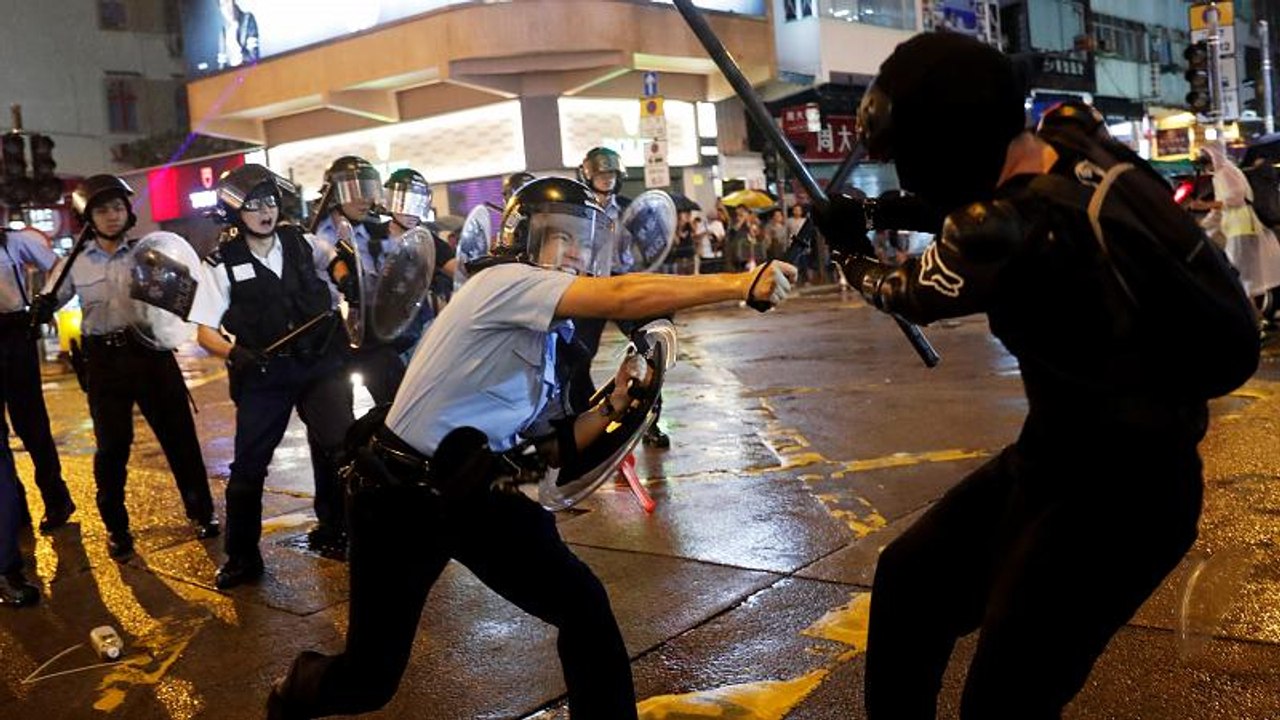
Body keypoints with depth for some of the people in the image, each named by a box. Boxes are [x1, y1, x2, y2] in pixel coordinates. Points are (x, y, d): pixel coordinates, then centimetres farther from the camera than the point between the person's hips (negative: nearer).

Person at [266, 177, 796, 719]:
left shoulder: (550, 337, 9)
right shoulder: (503, 283, -17)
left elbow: (553, 449, 12)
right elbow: (624, 298, -31)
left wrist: (613, 406, -3)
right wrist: (740, 284, -33)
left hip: (472, 493, 8)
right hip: (400, 497, -8)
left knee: (584, 605, -3)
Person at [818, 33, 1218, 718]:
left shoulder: (1006, 228, -28)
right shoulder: (1080, 138, -5)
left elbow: (908, 294, -6)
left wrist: (851, 252, 14)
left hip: (1121, 489, -9)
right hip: (1058, 455, 10)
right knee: (909, 578, 19)